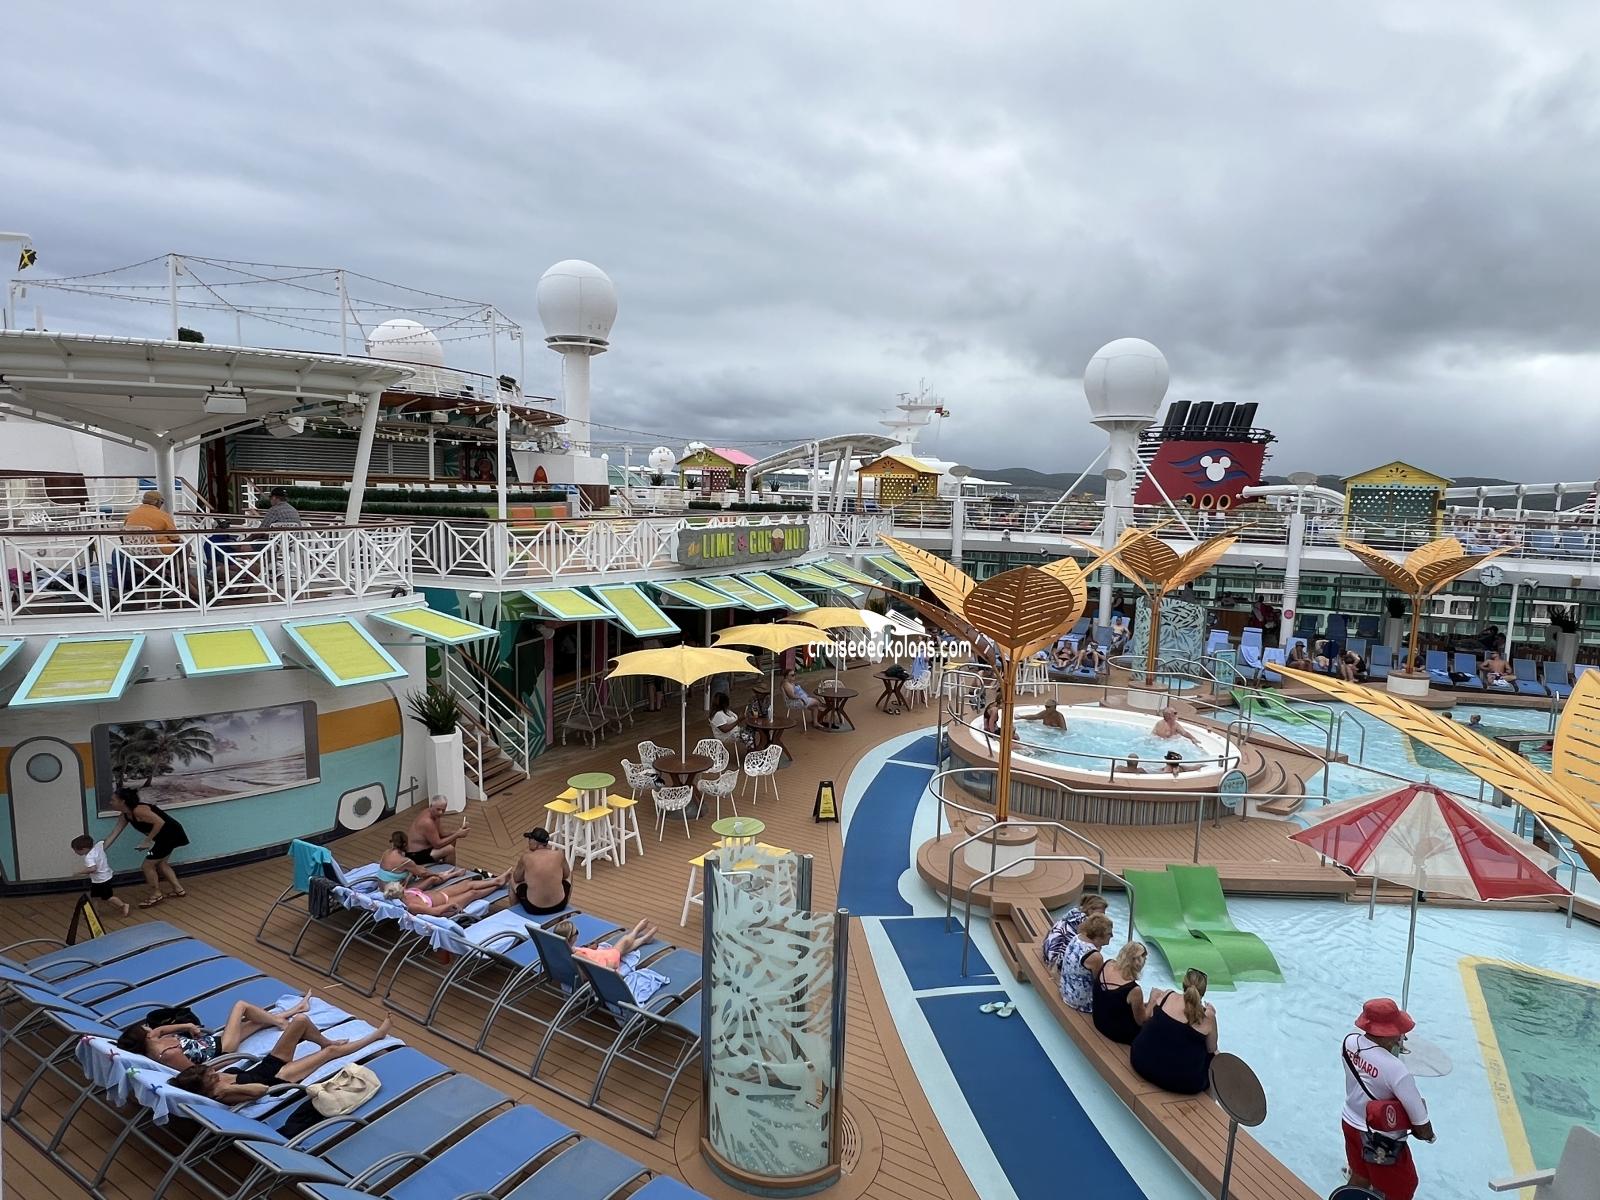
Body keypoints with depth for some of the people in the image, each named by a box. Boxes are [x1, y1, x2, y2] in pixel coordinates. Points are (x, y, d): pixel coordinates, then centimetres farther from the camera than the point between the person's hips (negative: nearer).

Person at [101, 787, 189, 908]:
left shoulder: (138, 810, -23)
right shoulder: (124, 816, 7)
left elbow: (160, 822, -27)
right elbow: (113, 836, 12)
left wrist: (147, 841, -21)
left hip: (170, 834, -10)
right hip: (166, 835, 10)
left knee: (147, 865, 1)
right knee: (159, 863, 23)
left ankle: (156, 895, 18)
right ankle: (178, 890, 33)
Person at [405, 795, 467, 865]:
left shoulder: (434, 814, 0)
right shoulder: (427, 822, -28)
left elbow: (442, 835, 7)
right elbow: (437, 844, -26)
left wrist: (457, 833, -8)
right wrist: (457, 835, -22)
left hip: (423, 848, 10)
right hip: (415, 856, -10)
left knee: (452, 841, 13)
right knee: (450, 849, -21)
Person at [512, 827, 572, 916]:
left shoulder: (526, 858, -14)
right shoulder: (559, 855, -10)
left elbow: (516, 878, 4)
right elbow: (566, 875, 8)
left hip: (533, 909, -1)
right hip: (559, 906, 1)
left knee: (512, 873, 23)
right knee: (569, 872, 28)